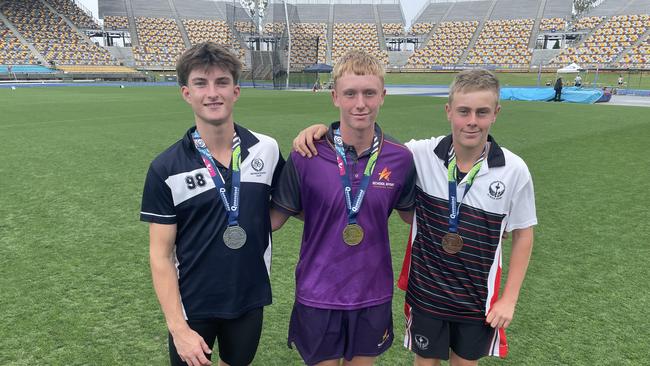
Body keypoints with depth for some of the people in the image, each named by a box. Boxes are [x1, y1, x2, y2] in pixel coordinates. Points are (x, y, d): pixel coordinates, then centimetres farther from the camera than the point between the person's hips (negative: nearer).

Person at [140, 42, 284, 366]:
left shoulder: (266, 150, -7)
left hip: (250, 300, 3)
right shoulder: (165, 169, -13)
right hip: (192, 306, -2)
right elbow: (161, 255, -10)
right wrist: (178, 328, -14)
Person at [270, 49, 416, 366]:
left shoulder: (401, 158, -8)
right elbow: (275, 217, -4)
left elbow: (411, 213, 9)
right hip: (317, 296, -2)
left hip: (373, 296, 2)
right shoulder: (305, 157, -15)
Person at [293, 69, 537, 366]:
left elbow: (523, 234, -2)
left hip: (477, 299, 1)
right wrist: (323, 129, -22)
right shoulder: (422, 155, -15)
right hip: (425, 292, 0)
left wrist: (509, 299, -3)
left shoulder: (514, 171, -14)